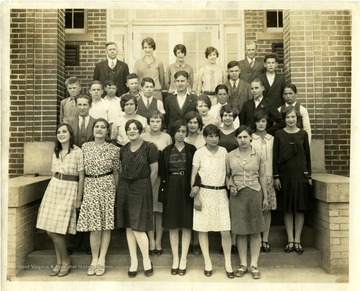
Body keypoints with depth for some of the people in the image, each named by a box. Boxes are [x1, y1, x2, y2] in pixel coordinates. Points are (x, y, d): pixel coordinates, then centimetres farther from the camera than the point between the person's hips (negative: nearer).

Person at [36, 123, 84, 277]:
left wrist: (78, 199, -7)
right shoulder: (56, 152, 12)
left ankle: (65, 262, 17)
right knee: (50, 230, 4)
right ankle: (59, 262, 22)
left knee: (56, 230, -6)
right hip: (53, 188, 6)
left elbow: (81, 177, -7)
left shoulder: (77, 152, -8)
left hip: (69, 190, -6)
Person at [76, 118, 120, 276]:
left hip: (107, 186, -1)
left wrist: (115, 191, 4)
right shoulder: (85, 147, 6)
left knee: (106, 224, 4)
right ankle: (94, 259, 17)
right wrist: (81, 189, 6)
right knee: (93, 225, 1)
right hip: (90, 186, 1)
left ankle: (102, 259, 17)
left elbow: (116, 172, 5)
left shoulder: (114, 149, 0)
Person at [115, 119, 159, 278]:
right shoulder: (123, 149, 9)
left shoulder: (149, 148, -8)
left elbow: (154, 172, -6)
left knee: (138, 227, -6)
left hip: (141, 188, -5)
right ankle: (133, 262, 20)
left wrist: (146, 188, 2)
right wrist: (124, 186, 11)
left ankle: (146, 261, 13)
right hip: (124, 188, 6)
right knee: (128, 226, 8)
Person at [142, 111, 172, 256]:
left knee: (160, 209, 5)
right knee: (149, 209, 3)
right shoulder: (143, 137, 3)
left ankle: (158, 241, 17)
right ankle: (151, 241, 15)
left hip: (162, 177, 0)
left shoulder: (167, 137, 4)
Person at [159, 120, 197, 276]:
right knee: (172, 225, 8)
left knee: (186, 225, 5)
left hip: (186, 188, -1)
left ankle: (183, 259, 18)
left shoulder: (191, 149, -1)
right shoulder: (166, 151, 4)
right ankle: (175, 258, 21)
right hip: (171, 189, 2)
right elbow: (162, 173, 4)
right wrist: (163, 192, -1)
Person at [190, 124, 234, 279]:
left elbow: (228, 173, 11)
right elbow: (193, 176, -2)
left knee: (225, 231, -1)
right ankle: (207, 262, 23)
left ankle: (228, 263, 18)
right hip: (204, 193, -1)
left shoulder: (224, 151, 3)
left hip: (221, 193, 1)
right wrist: (195, 197, -6)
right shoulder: (199, 153, -3)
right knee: (203, 229, 6)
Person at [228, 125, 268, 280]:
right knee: (240, 230, 6)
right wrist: (231, 185, -8)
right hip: (237, 195, 1)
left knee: (255, 231, 5)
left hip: (255, 193, 0)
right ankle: (243, 264, 19)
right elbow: (228, 174, 11)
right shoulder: (231, 155, 2)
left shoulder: (259, 155, 1)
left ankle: (254, 265, 16)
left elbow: (262, 177, 4)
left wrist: (265, 197, 4)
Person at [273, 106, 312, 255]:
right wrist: (276, 177, -4)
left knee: (300, 208, 5)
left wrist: (309, 175, 3)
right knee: (287, 209, 6)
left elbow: (307, 156, 6)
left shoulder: (303, 134, 3)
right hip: (285, 175, 0)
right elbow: (275, 156, 0)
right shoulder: (279, 134, 0)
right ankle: (290, 240, 16)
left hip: (300, 175, 1)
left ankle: (297, 240, 16)